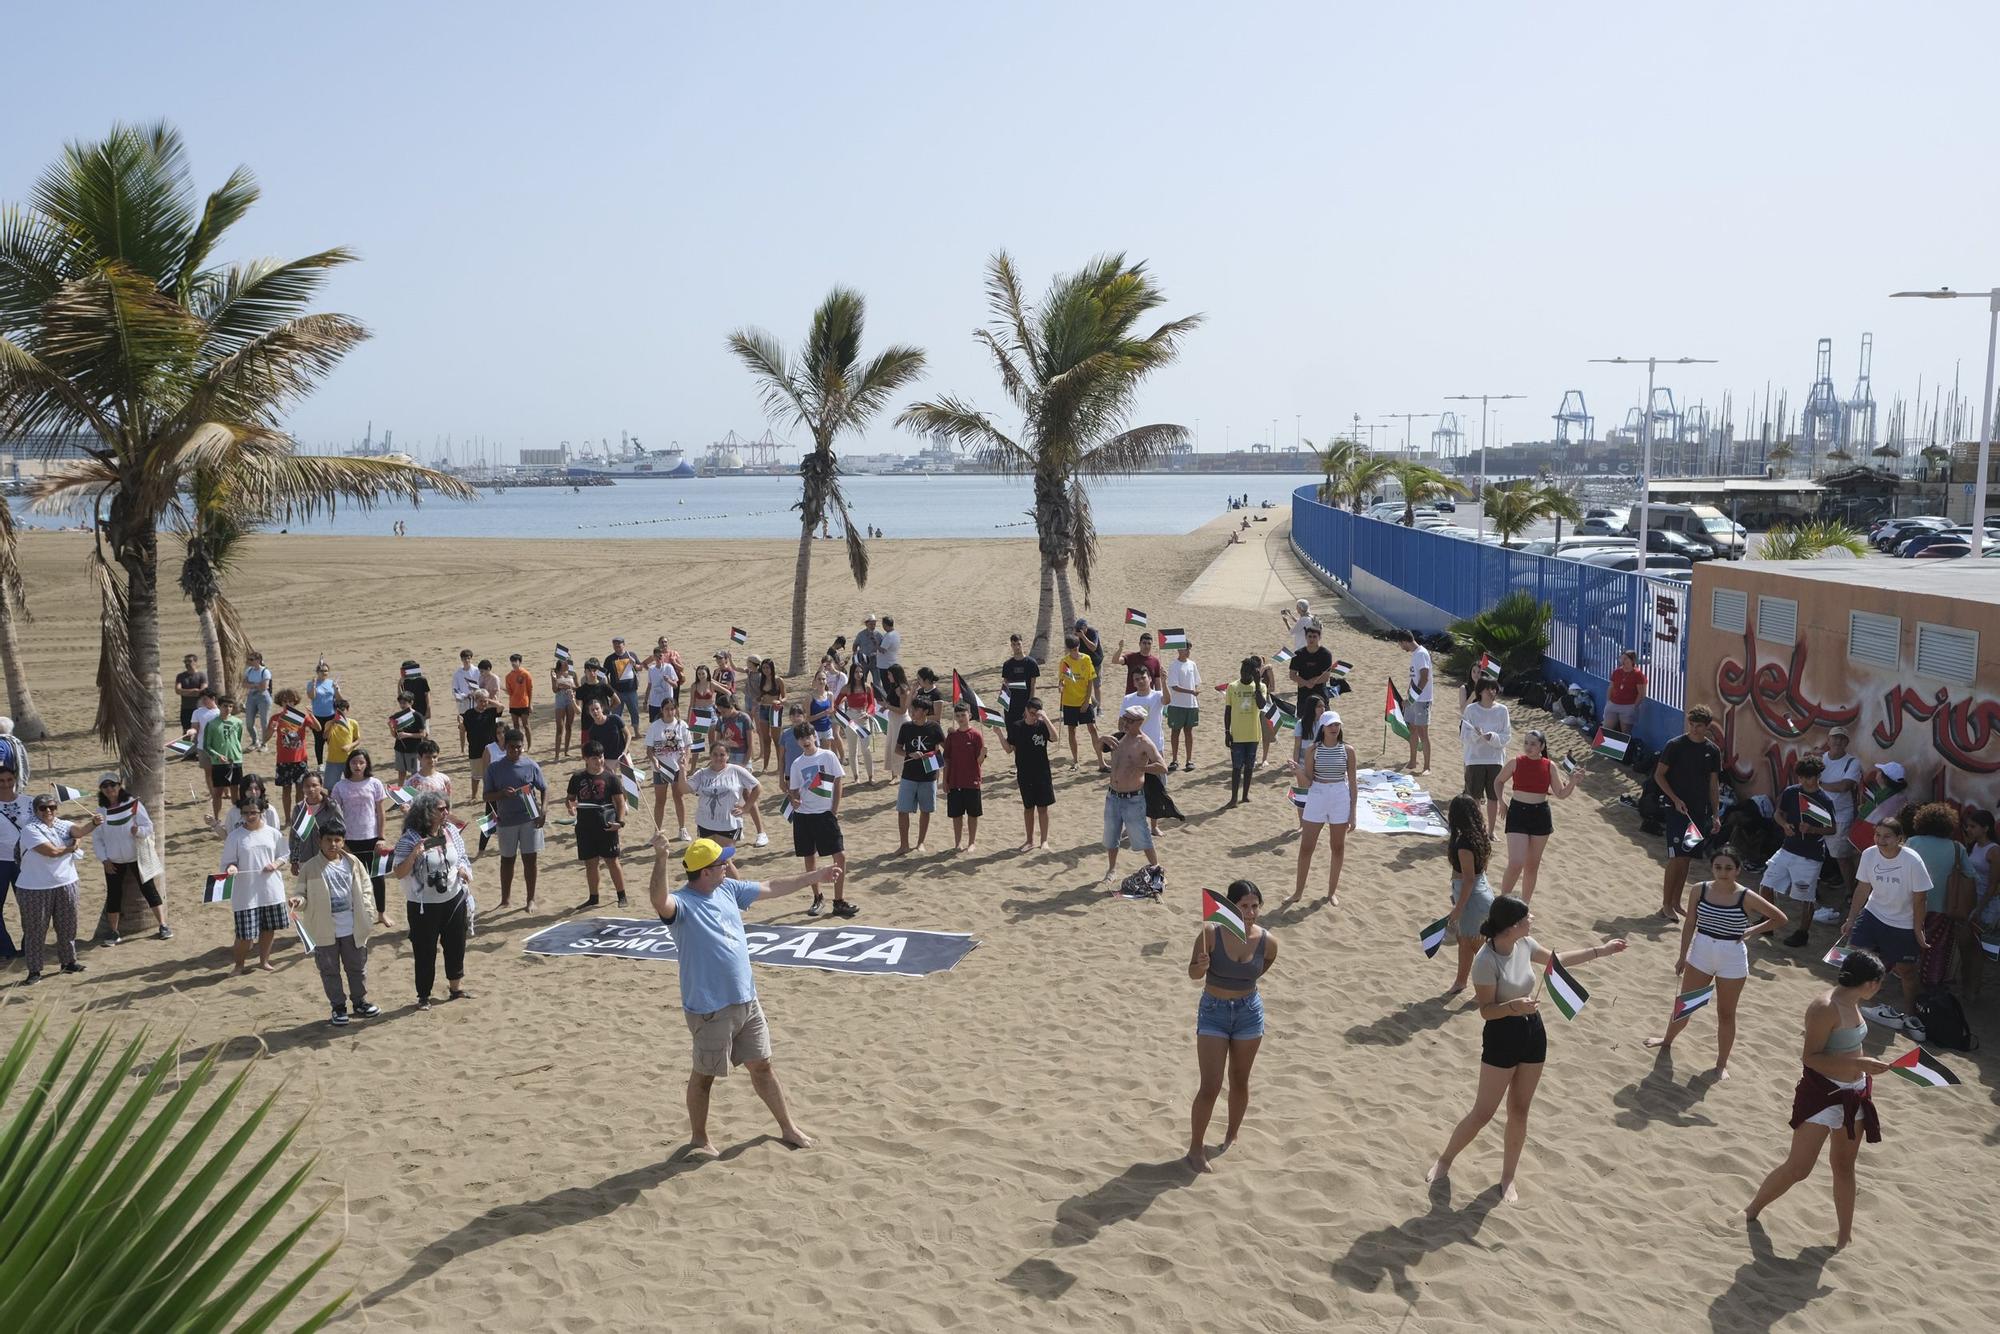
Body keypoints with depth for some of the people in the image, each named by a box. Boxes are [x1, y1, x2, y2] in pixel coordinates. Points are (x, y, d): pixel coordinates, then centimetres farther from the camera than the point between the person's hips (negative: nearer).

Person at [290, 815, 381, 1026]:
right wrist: (298, 900, -28)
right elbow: (304, 894, -5)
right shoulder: (310, 868, -10)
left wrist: (365, 913, 4)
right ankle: (338, 1007, 23)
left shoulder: (352, 862, -1)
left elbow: (364, 885, 9)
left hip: (352, 929, 3)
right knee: (330, 971, 9)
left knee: (357, 967, 15)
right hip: (326, 931, -3)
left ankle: (359, 1002, 32)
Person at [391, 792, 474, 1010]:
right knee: (425, 951, 5)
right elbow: (398, 873, -17)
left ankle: (456, 986, 35)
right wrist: (413, 854, -31)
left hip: (454, 900, 5)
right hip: (424, 906, -5)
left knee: (456, 944, 17)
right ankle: (424, 995, 21)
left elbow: (461, 859, 12)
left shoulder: (450, 831, -1)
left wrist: (463, 870, -8)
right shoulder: (410, 839, -16)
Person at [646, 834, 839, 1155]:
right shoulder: (682, 903, -19)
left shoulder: (728, 889, 5)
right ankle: (699, 1139, 31)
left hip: (747, 1000, 7)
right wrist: (660, 859, -59)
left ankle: (787, 1127, 32)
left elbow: (770, 888, 17)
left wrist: (814, 877, 22)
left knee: (761, 1065, 18)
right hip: (710, 1010, -7)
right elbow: (660, 902, -43)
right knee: (705, 1075, 11)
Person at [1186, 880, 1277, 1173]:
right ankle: (1196, 1148, 16)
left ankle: (1231, 1137, 40)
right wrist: (1201, 966, -29)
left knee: (1240, 1082, 17)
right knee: (1210, 1087, -2)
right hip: (1213, 1012, -2)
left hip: (1249, 1013, 2)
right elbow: (1193, 974, -10)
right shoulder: (1210, 933, -19)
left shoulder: (1268, 942, -12)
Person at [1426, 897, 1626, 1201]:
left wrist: (1601, 950, 20)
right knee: (1483, 1113, 2)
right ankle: (1445, 1161, 24)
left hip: (1533, 1032, 6)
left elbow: (1557, 959, 17)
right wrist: (1514, 1006, -38)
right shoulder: (1486, 961, -26)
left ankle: (1508, 1178, 29)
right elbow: (1486, 1010, -20)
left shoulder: (1525, 945, -5)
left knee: (1519, 1111, 14)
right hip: (1501, 1038, -6)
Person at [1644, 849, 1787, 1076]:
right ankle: (1668, 1039, 41)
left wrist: (1752, 930, -13)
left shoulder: (1746, 898, -14)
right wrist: (1682, 956, 3)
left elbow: (1780, 918, -4)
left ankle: (1722, 1063, 25)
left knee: (1726, 1014, 10)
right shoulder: (1699, 890, -8)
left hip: (1732, 960, -2)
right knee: (1684, 1003, 15)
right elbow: (1689, 923, 0)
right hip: (1701, 954, 2)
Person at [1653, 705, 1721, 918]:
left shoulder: (1712, 751, 6)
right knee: (1676, 858, -8)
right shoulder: (1675, 745, -7)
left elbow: (1714, 785, 11)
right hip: (1678, 810, -4)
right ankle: (1666, 904, 1)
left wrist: (1715, 816, 8)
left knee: (1686, 858, 10)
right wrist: (1675, 799, -14)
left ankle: (1676, 901, 20)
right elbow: (1659, 775, -4)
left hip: (1700, 812, 5)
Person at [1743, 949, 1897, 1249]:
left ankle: (1846, 1236, 29)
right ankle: (1751, 1211, 17)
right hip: (1822, 1093, -8)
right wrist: (1860, 1064, -31)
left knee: (1845, 1166, 17)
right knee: (1797, 1168, -4)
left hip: (1853, 1095, 9)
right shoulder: (1825, 1008, -24)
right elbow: (1811, 1057, -24)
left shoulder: (1851, 1004, 4)